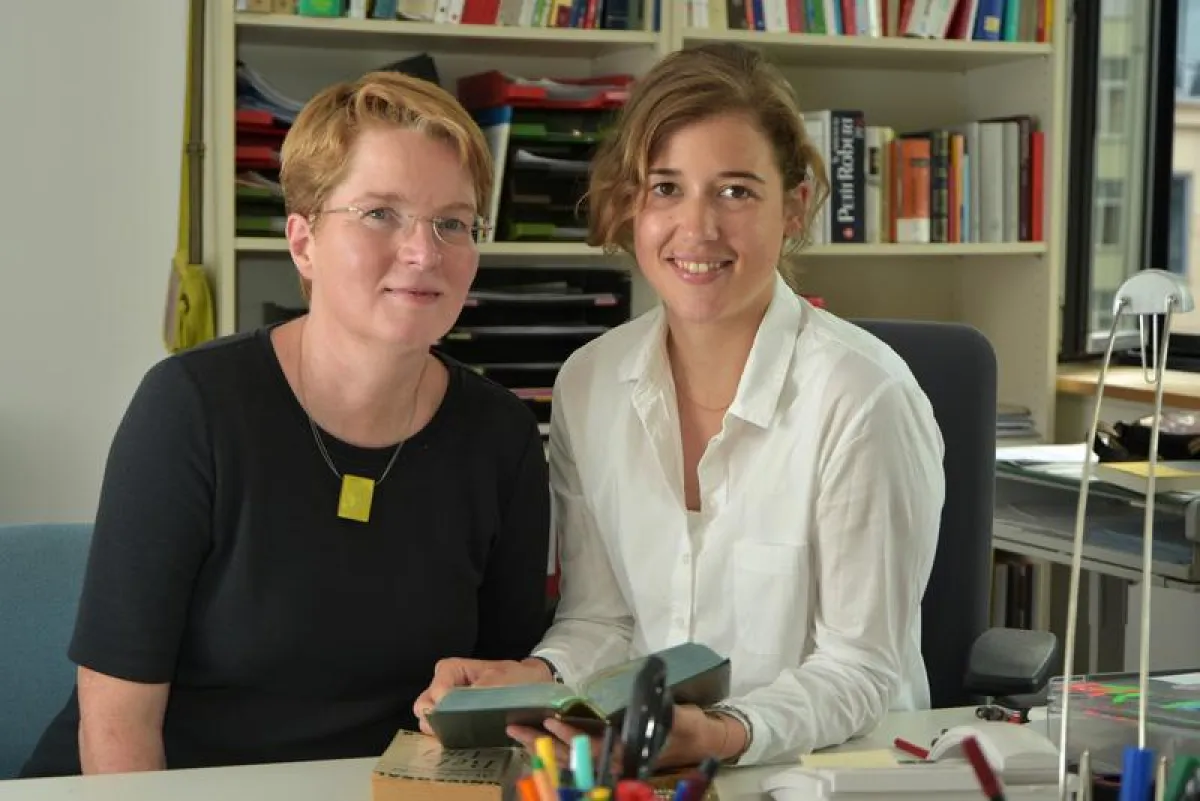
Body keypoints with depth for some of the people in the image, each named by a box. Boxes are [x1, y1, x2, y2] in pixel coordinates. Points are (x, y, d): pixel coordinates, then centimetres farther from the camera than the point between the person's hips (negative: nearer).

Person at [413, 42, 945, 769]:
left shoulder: (863, 397, -14)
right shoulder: (589, 383, 2)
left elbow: (861, 668, -10)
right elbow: (602, 620, 9)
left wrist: (726, 734, -26)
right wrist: (532, 681, -10)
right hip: (644, 766, 3)